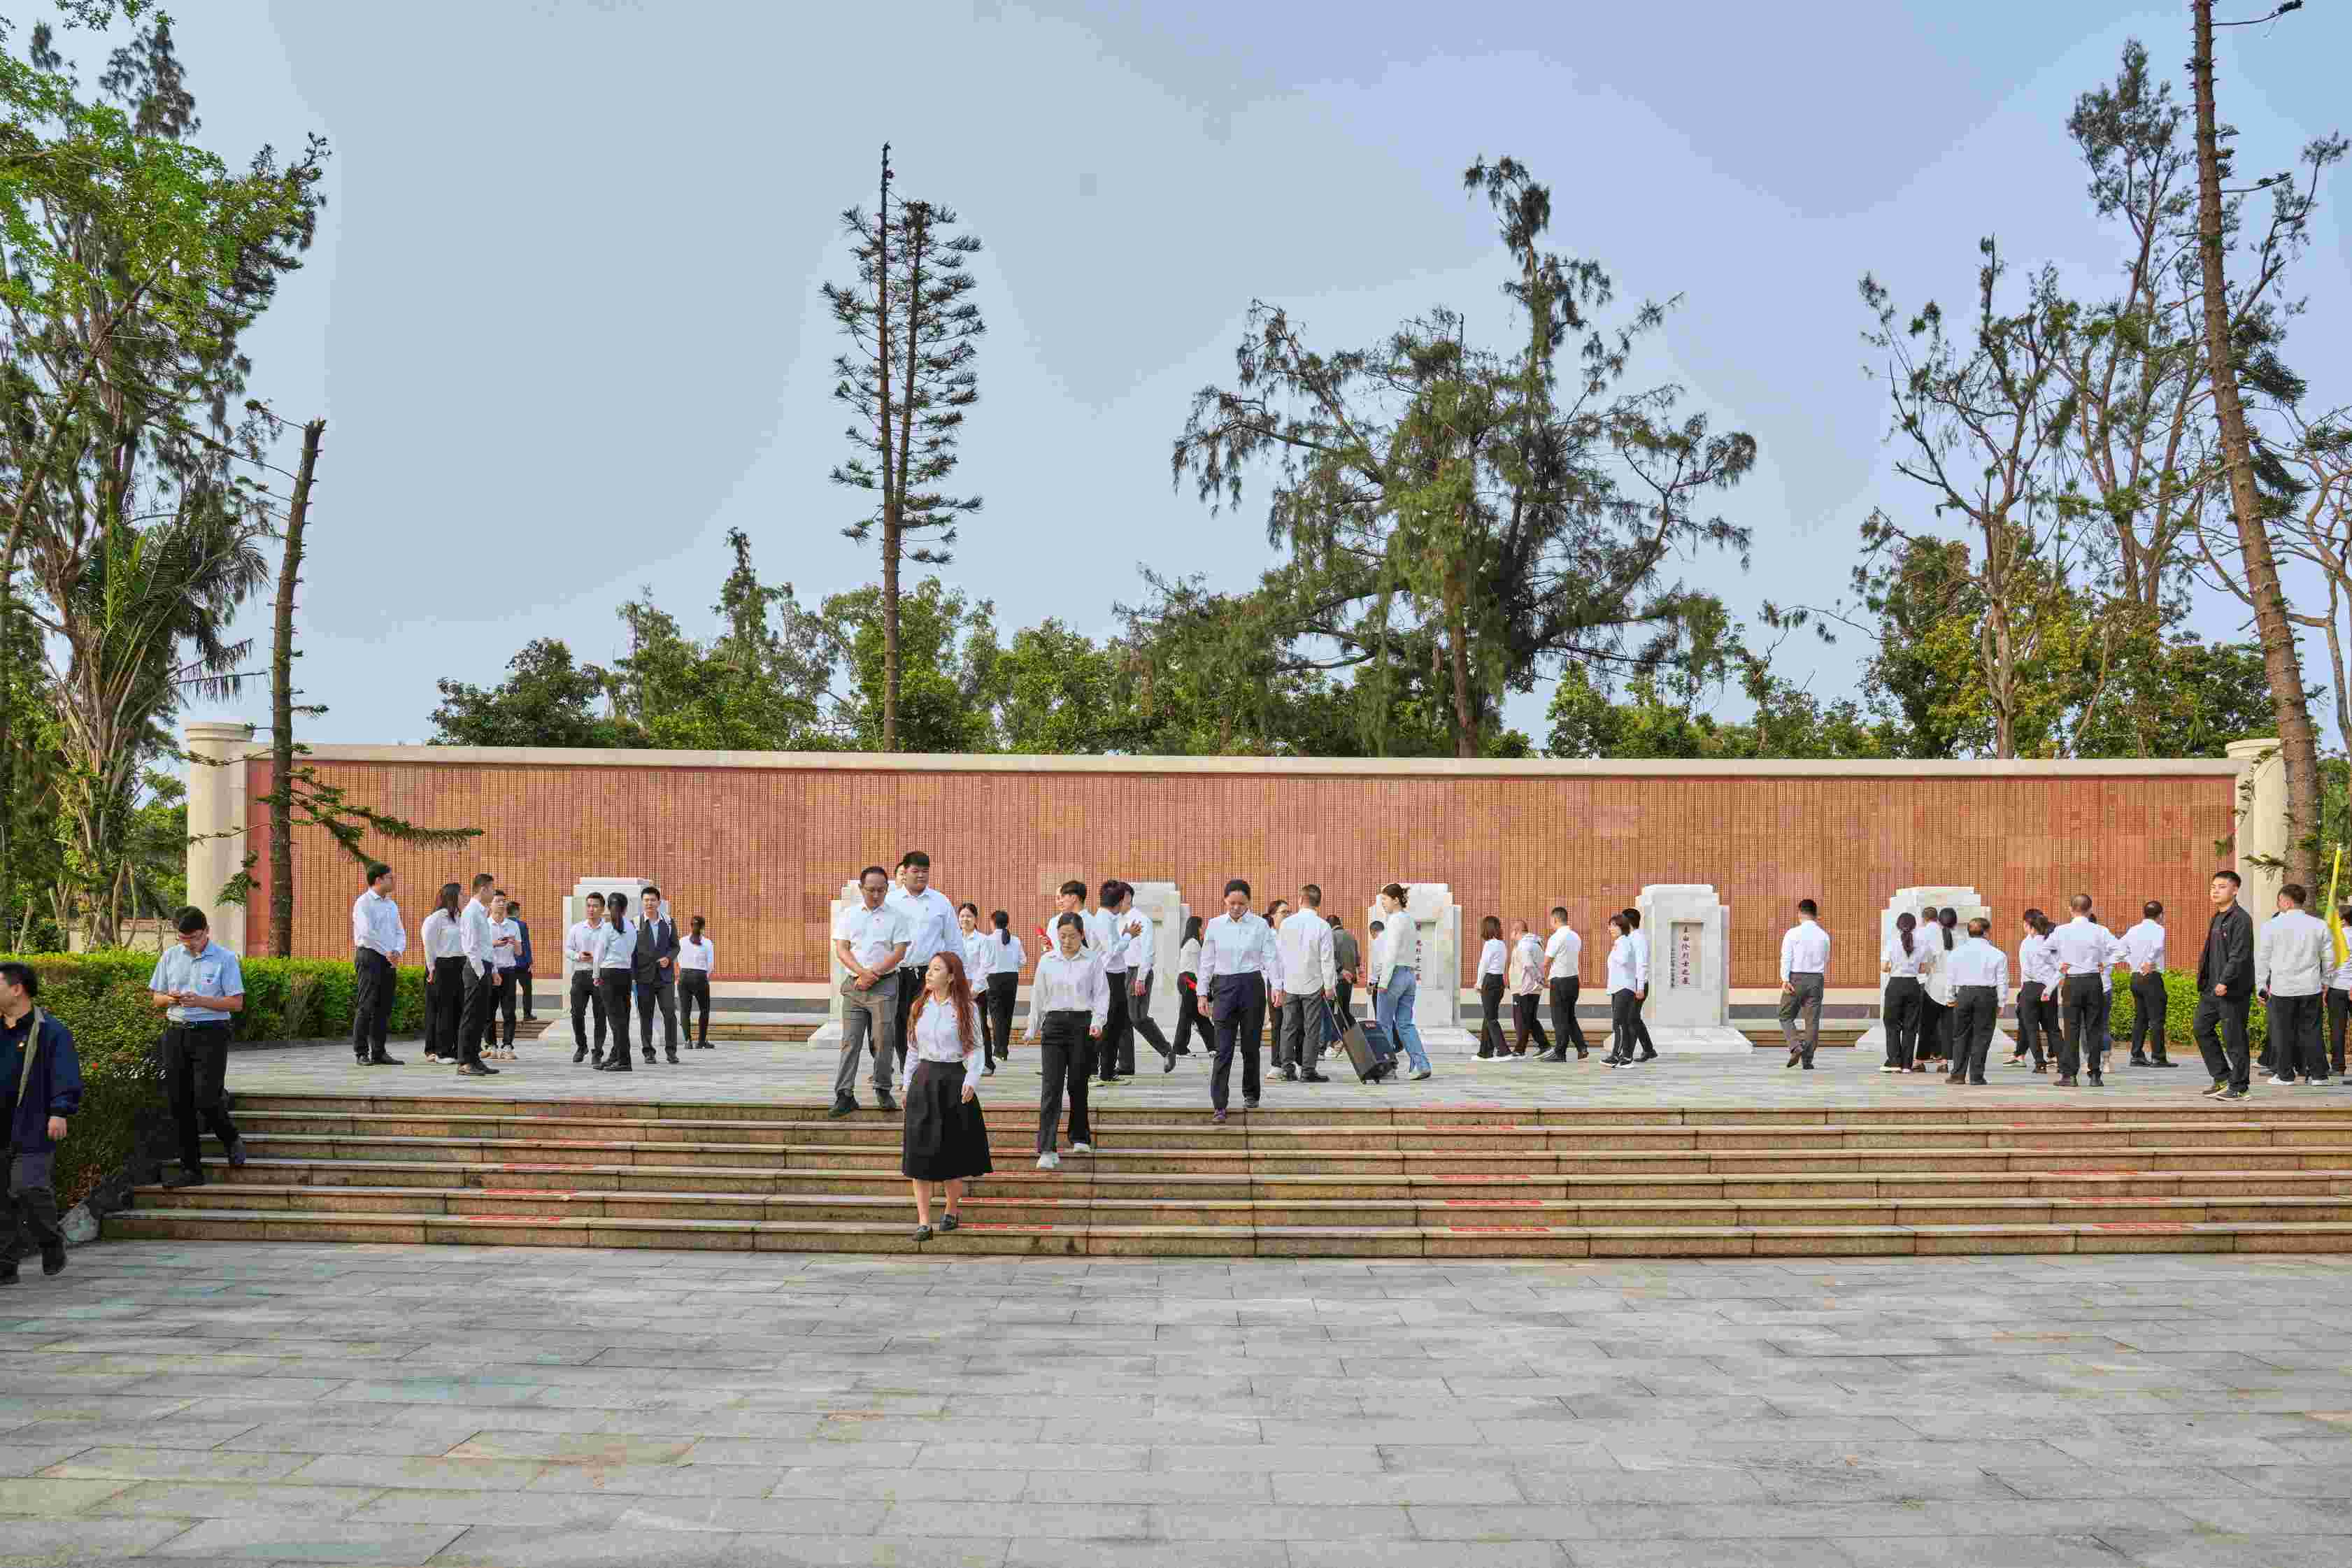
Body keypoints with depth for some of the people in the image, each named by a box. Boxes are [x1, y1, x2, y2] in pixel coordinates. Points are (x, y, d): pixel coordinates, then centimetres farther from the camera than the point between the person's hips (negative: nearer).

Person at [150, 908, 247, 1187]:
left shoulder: (225, 959, -3)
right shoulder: (170, 956, 10)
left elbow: (236, 1003, -6)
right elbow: (155, 997, 16)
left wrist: (201, 1001, -18)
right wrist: (170, 999, -8)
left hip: (210, 1035, -5)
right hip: (176, 1033, 5)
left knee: (206, 1100, -13)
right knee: (179, 1102, 4)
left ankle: (232, 1141, 18)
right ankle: (191, 1169, 11)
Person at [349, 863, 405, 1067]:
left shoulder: (391, 905, 17)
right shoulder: (364, 903, -7)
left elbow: (400, 933, 15)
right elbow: (367, 933, -18)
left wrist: (397, 951, -5)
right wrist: (387, 952, -14)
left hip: (389, 960, 7)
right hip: (370, 957, -7)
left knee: (384, 1008, 7)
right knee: (366, 1006, -7)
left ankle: (379, 1052, 11)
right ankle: (362, 1053, -4)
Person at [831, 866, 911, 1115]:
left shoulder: (897, 916, 3)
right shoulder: (849, 915, 11)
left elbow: (899, 953, -4)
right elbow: (841, 949, 4)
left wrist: (872, 975, -10)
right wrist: (861, 972, -12)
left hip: (885, 985, -2)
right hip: (854, 984, 2)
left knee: (883, 1040, -2)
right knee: (850, 1040, -3)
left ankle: (883, 1090, 12)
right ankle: (845, 1095, -5)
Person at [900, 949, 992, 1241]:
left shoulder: (966, 1009, -3)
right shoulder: (920, 1007, 9)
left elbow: (977, 1048, -4)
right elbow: (913, 1049, 15)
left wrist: (971, 1081, -16)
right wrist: (906, 1083, 11)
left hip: (953, 1080, -3)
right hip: (923, 1080, 3)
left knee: (953, 1151, 5)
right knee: (920, 1153, -2)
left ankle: (952, 1212, 25)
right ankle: (923, 1222, 0)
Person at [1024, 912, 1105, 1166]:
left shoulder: (1092, 961, 2)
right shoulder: (1047, 961, 8)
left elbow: (1101, 994, 1)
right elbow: (1038, 997, 14)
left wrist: (1098, 1022, -13)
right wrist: (1033, 1029, 15)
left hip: (1082, 1024, -1)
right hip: (1054, 1023, 1)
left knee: (1077, 1084, 7)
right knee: (1051, 1085, -9)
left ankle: (1080, 1137, 29)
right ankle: (1048, 1150, -14)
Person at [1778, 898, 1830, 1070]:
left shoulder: (1793, 933, -5)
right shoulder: (1824, 936, 5)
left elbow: (1786, 957, -13)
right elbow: (1826, 961, 13)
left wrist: (1785, 980, -18)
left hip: (1795, 979, -3)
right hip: (1816, 979, 3)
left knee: (1786, 1017, 10)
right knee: (1812, 1020, 6)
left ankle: (1796, 1047, -11)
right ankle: (1808, 1059, 5)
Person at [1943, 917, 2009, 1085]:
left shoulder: (1957, 952, 5)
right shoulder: (1997, 954, -1)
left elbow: (1951, 977, 8)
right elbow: (2002, 981, -1)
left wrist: (1952, 998, 17)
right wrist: (2001, 1003, 6)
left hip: (1963, 993, 2)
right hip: (1987, 994, -2)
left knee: (1960, 1036, 10)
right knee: (1981, 1036, 4)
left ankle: (1958, 1075, 7)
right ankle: (1976, 1076, 2)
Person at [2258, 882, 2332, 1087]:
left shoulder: (2272, 925, -6)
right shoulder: (2319, 926, 3)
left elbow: (2262, 957, -3)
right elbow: (2329, 957, 10)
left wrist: (2261, 986, 4)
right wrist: (2324, 981, 23)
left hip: (2282, 987, -3)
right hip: (2311, 987, 3)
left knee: (2283, 1031, 5)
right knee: (2310, 1030, 10)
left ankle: (2285, 1075, 8)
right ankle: (2317, 1073, 10)